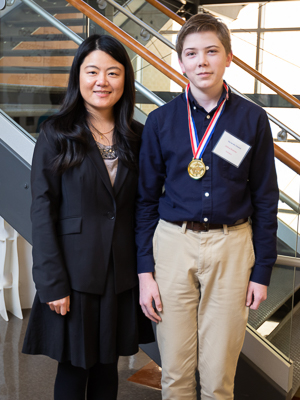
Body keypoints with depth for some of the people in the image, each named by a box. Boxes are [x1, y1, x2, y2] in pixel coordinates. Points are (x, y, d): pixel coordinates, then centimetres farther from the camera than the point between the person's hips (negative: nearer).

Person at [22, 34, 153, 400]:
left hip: (122, 274, 3)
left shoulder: (136, 137, 4)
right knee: (73, 368, 9)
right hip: (75, 273, -3)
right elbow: (42, 211, -9)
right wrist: (52, 283, -13)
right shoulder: (57, 134, -6)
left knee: (107, 367, 15)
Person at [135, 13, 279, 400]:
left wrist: (262, 271, 2)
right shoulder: (161, 120, 1)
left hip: (231, 245, 0)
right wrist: (145, 270, 0)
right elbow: (146, 199, 5)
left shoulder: (252, 119, -1)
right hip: (173, 243, 1)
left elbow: (265, 200, 4)